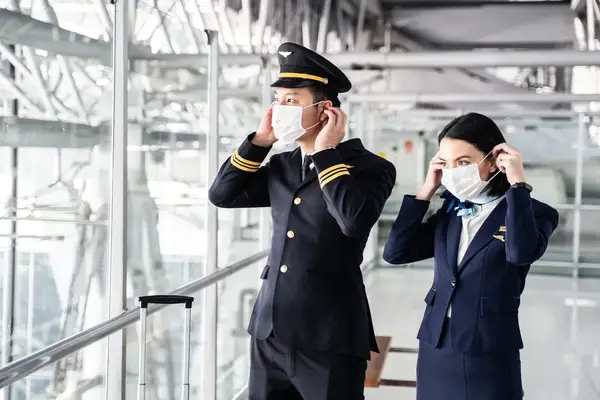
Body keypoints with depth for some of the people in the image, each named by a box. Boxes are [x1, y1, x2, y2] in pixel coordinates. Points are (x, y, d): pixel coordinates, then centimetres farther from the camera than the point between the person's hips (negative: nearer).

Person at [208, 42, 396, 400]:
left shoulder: (370, 166, -6)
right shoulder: (282, 166, 12)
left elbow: (355, 220, -24)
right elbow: (221, 195, 12)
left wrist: (326, 152, -15)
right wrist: (260, 141, 4)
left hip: (328, 337, -6)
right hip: (270, 331, 6)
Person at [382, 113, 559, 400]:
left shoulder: (532, 212, -5)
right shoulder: (450, 211, 10)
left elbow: (522, 253, -27)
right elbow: (395, 253, 2)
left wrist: (518, 183, -22)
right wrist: (427, 191, 0)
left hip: (489, 358, -5)